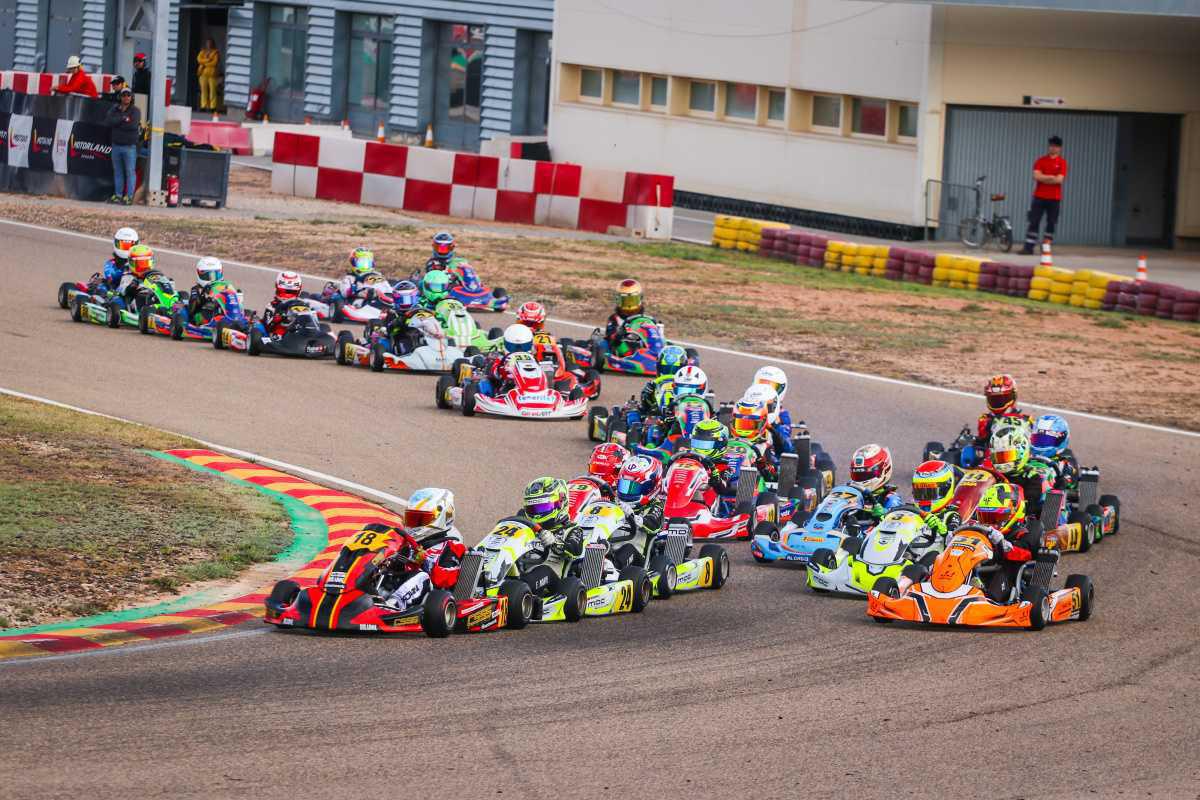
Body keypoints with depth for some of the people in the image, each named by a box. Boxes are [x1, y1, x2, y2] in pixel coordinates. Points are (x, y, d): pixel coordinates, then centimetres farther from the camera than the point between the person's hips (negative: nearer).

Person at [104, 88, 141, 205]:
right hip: (116, 145, 4)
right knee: (117, 171, 9)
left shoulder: (135, 111, -3)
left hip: (129, 146, -4)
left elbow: (133, 125, -19)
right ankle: (118, 195, 15)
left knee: (130, 171, -6)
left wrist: (117, 124, -9)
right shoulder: (115, 109, 9)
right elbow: (107, 121, -7)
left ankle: (129, 196, -6)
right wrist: (122, 119, -16)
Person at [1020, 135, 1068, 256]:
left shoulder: (1062, 162, 1)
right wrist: (1051, 178, -11)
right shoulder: (1041, 161, 6)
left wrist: (1043, 178, -6)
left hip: (1054, 198, -1)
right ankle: (1028, 247, -4)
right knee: (1034, 222, -3)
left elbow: (1059, 179, -10)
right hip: (1039, 196, 1)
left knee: (1051, 223, 1)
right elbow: (1036, 176, -6)